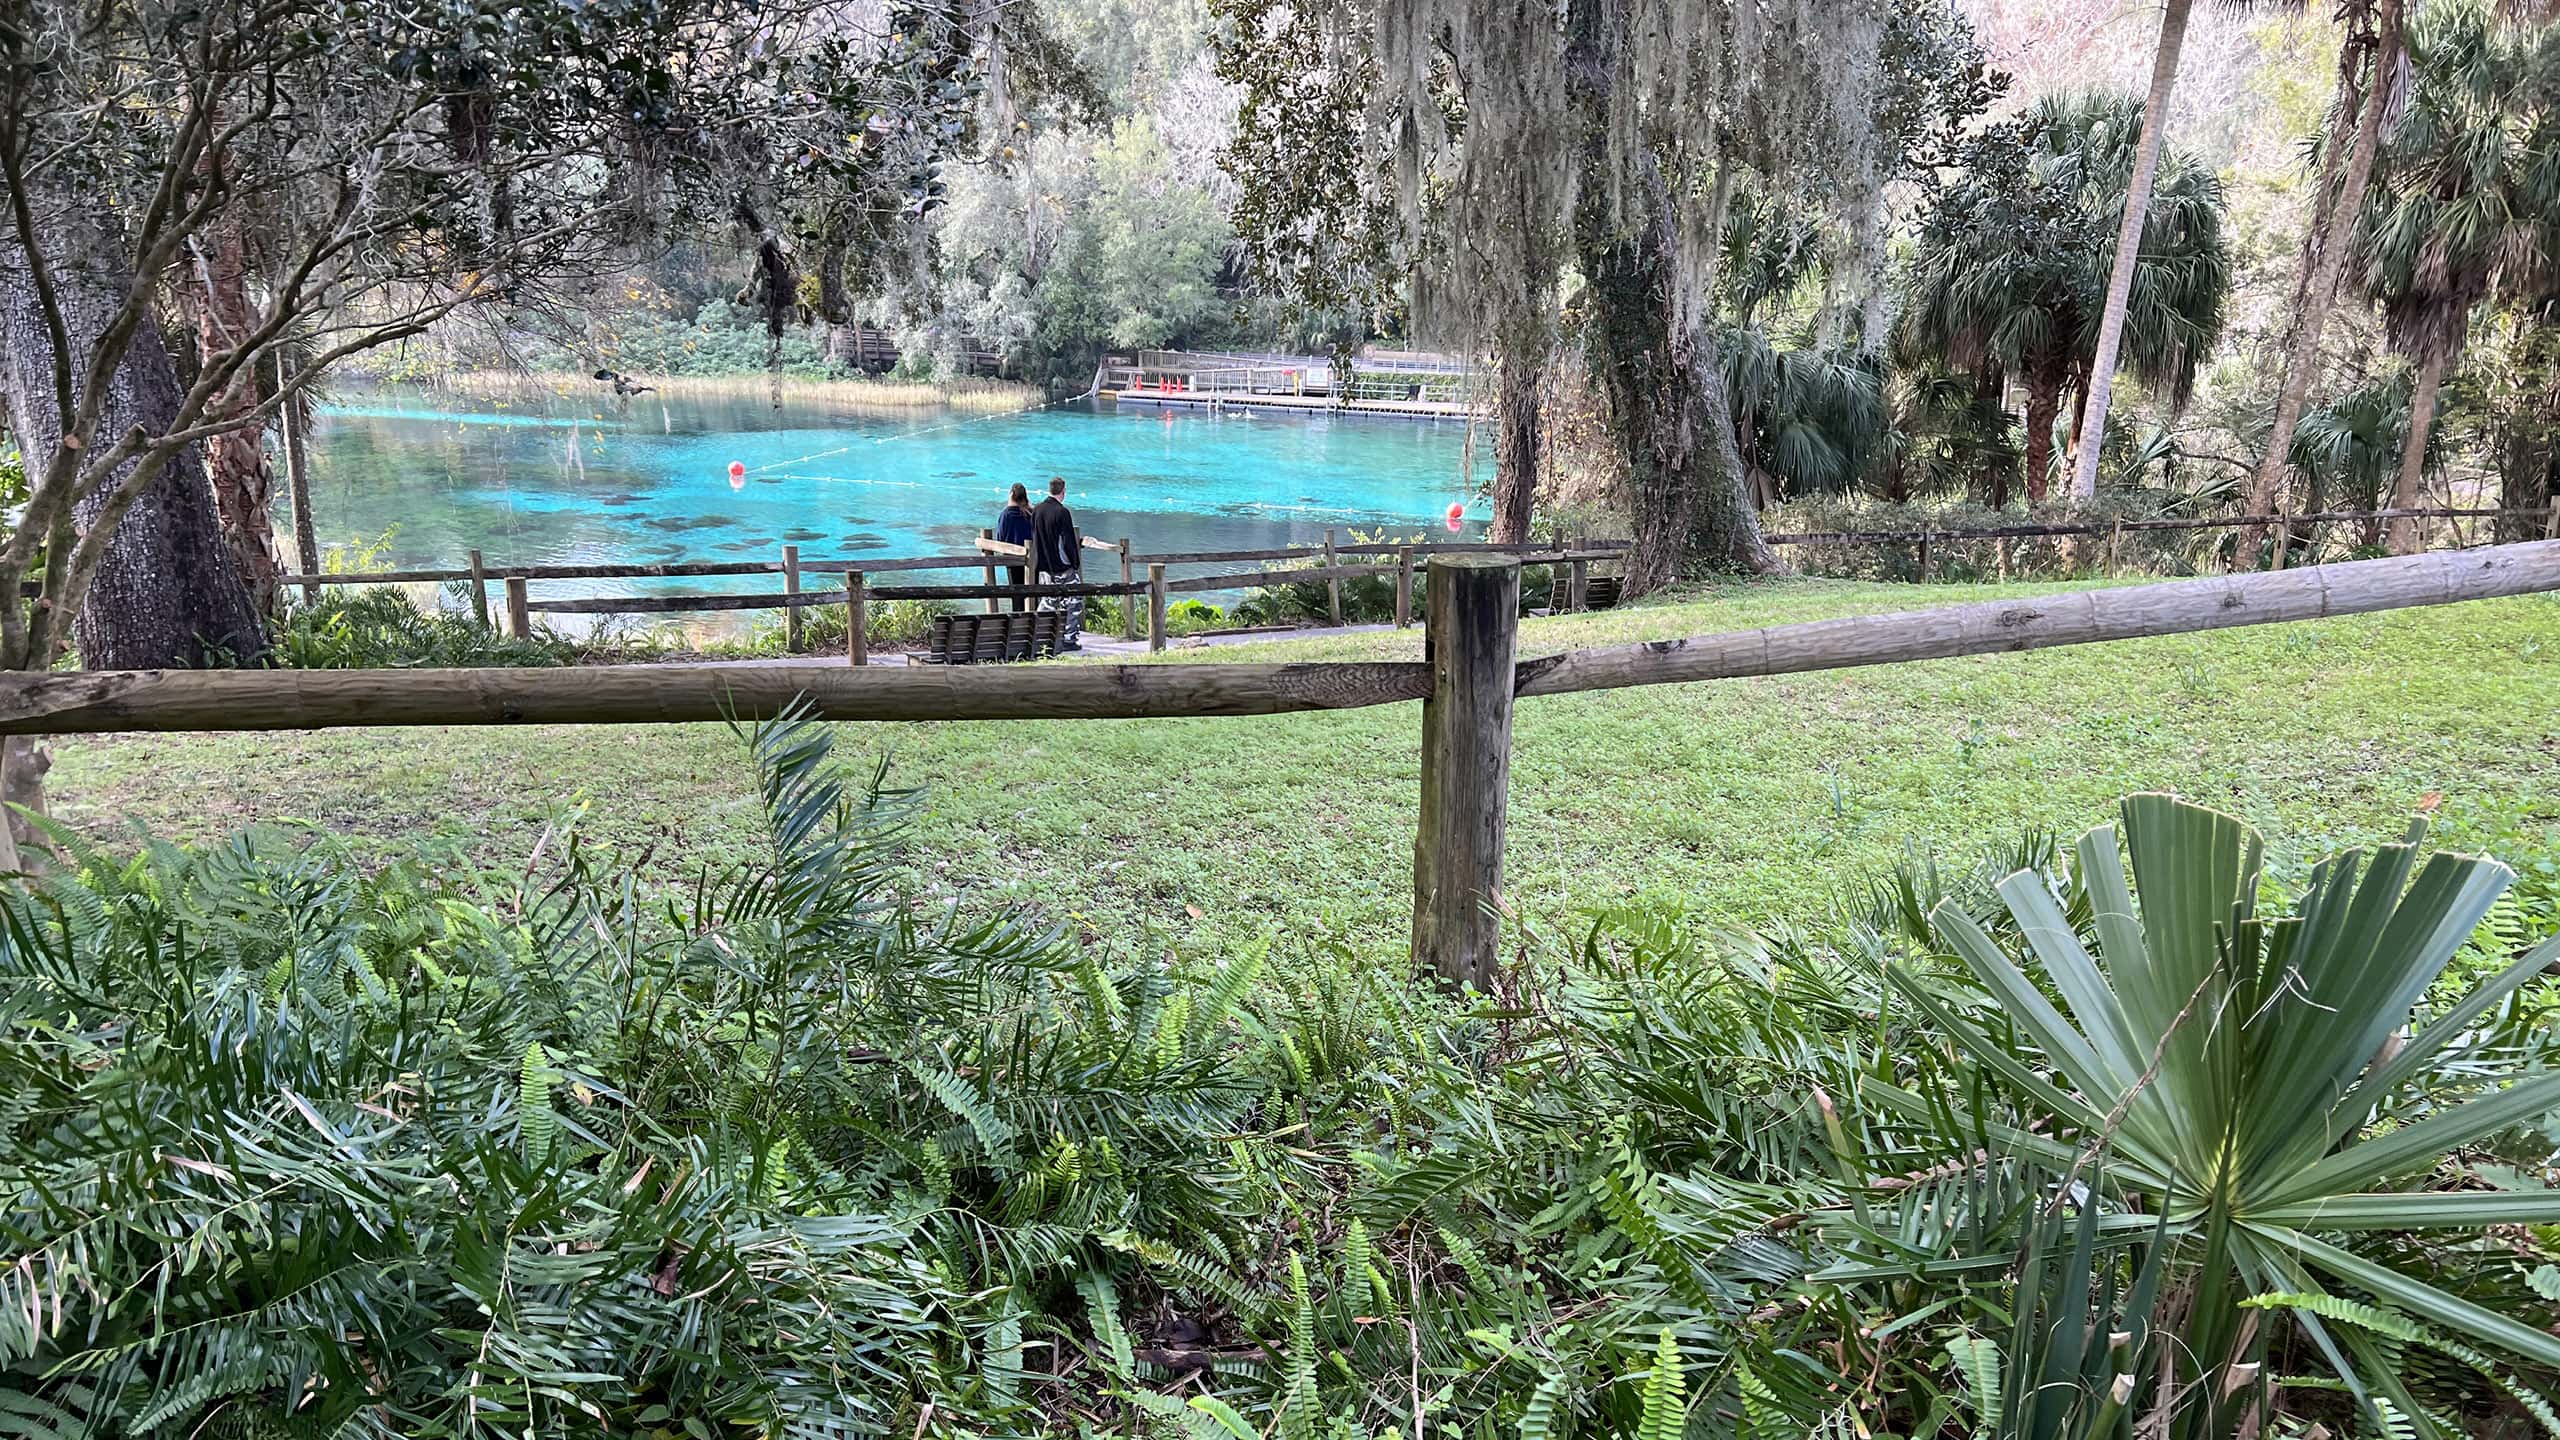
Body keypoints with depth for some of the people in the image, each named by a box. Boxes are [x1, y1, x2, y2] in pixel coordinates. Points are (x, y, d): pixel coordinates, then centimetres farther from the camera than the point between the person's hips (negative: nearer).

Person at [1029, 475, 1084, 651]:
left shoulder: (1037, 511, 4)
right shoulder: (1062, 512, -16)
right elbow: (1069, 542, -14)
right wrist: (1076, 564, -4)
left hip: (1044, 567, 6)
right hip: (1063, 567, -6)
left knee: (1047, 602, 14)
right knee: (1072, 602, 4)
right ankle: (1069, 639, 4)